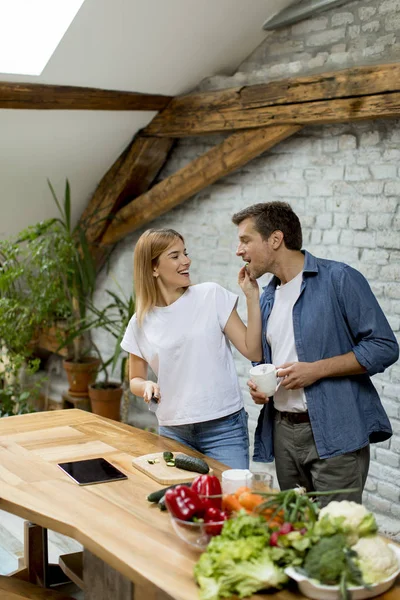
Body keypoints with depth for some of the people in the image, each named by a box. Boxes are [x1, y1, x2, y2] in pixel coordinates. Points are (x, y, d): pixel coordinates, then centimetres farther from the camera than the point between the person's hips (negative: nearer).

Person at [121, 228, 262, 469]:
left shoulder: (212, 296, -3)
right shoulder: (141, 323, 3)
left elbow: (253, 351, -5)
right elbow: (135, 380, 14)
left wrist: (252, 297, -10)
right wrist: (146, 386, -8)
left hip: (224, 428, -2)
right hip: (172, 431, 2)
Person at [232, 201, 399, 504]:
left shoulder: (339, 279, -7)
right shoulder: (266, 299, 15)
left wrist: (316, 370, -17)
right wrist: (257, 384, 3)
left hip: (334, 436, -6)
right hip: (283, 432, 7)